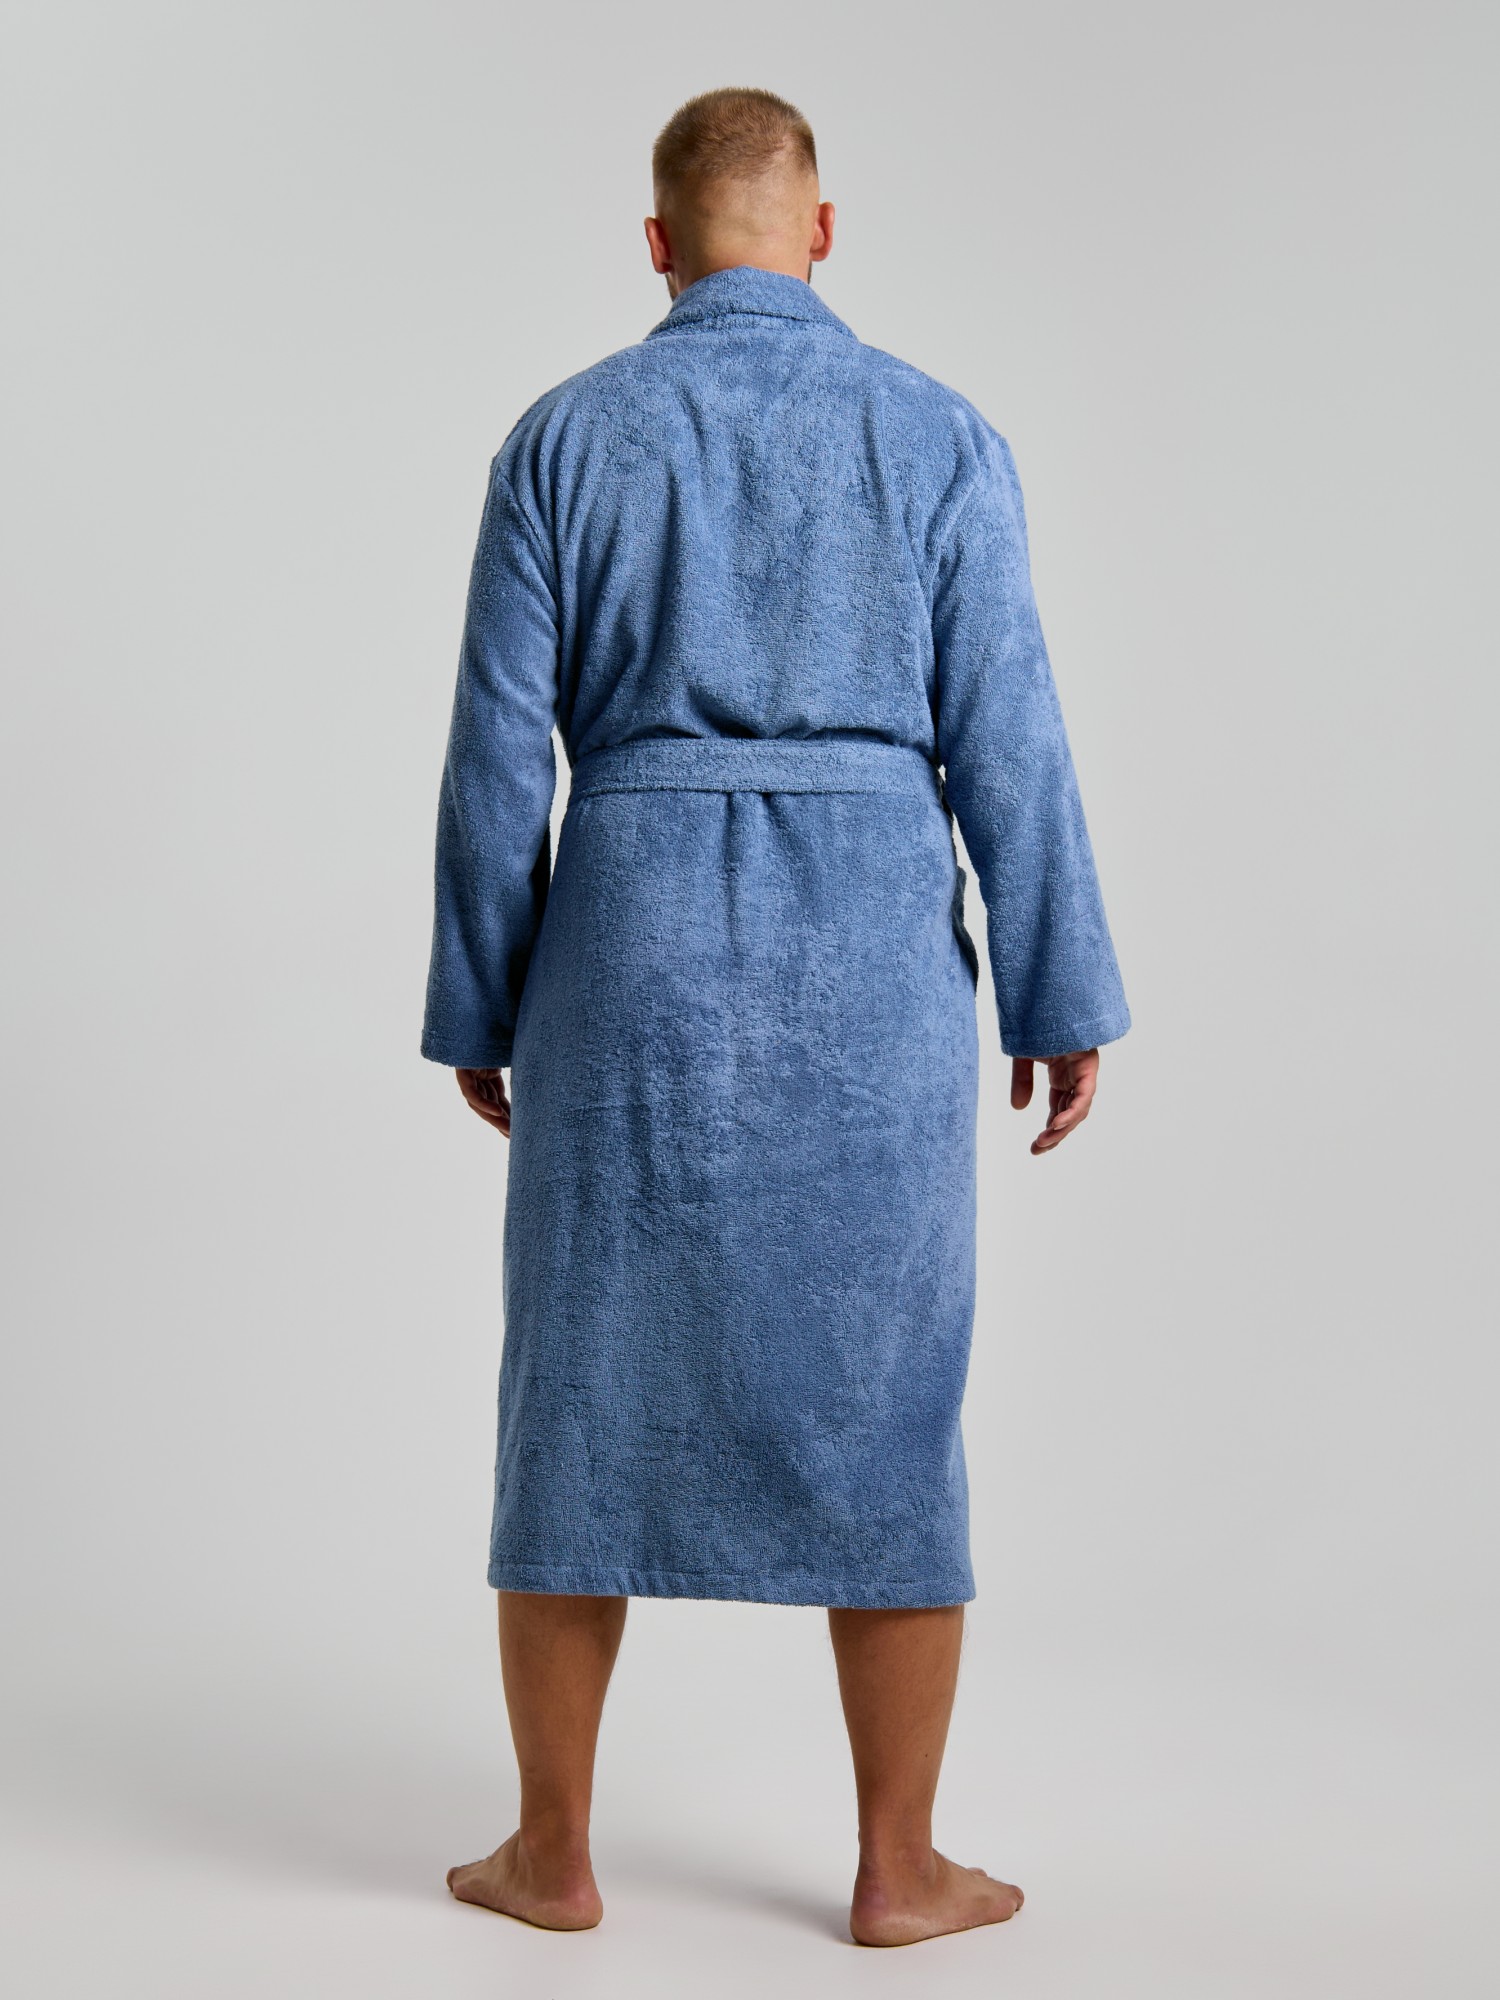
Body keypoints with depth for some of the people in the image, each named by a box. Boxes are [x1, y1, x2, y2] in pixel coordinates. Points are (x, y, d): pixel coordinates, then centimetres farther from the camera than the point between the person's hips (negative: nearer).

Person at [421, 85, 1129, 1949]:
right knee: (886, 1410, 8)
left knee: (584, 1396, 10)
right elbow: (1005, 741, -3)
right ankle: (898, 1867, 14)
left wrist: (478, 1011, 7)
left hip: (630, 952, 1)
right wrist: (1064, 1003, 3)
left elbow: (498, 749, -1)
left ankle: (554, 1850, 17)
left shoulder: (562, 435, 1)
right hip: (871, 962, 0)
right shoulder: (939, 433, 1)